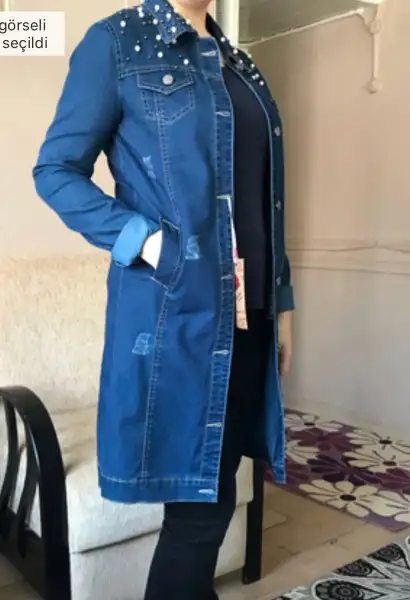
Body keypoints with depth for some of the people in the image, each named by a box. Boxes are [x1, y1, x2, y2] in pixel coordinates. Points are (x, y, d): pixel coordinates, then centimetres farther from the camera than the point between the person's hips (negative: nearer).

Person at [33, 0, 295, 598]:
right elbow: (56, 170, -5)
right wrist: (147, 242, -18)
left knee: (213, 496, 15)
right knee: (199, 504, 4)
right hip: (174, 312, -6)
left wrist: (280, 303, 15)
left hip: (246, 313, 6)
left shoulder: (239, 63, 17)